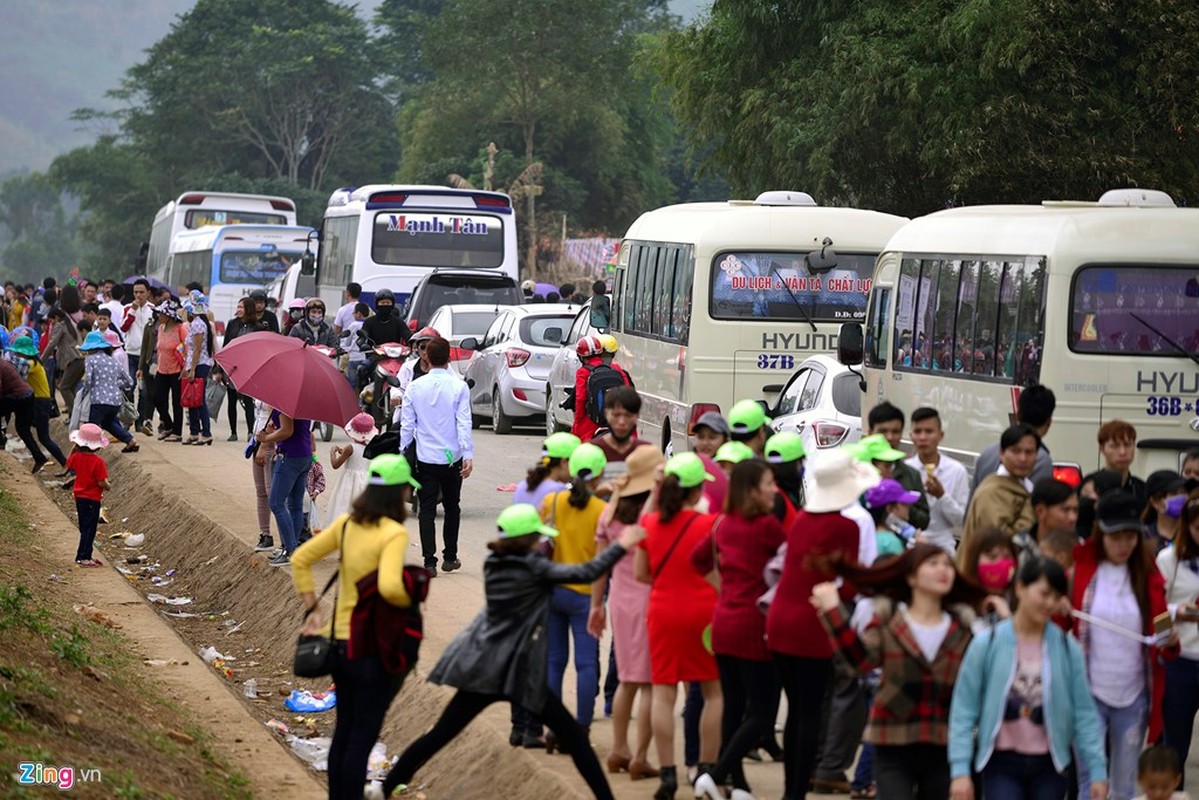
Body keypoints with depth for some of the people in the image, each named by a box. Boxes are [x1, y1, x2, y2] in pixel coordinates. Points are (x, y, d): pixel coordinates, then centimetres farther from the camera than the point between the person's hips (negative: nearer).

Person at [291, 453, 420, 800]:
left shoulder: (347, 524, 3)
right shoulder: (394, 533, -18)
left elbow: (300, 560, 6)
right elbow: (389, 586, -32)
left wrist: (313, 610, 9)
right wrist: (411, 602, -13)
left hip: (341, 642, 7)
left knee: (344, 730, 19)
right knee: (363, 736, 3)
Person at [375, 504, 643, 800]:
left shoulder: (493, 564, 8)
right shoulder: (533, 567, -9)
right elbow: (586, 573, -13)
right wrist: (622, 546, -5)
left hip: (482, 668, 6)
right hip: (519, 672, -5)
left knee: (440, 735, 9)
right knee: (572, 736, 4)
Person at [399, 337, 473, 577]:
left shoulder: (415, 387, 0)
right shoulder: (459, 387, -6)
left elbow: (407, 424, 2)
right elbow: (464, 424, -10)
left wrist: (403, 452, 11)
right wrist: (468, 455, -11)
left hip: (425, 458, 0)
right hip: (452, 458, 0)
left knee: (427, 509, 2)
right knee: (452, 507, 16)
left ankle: (429, 561, -7)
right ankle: (449, 557, 21)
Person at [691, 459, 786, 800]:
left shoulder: (724, 523, 9)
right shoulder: (767, 525, -12)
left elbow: (698, 557, 21)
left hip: (723, 622, 7)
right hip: (755, 626, -7)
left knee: (734, 708, 11)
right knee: (762, 715, -3)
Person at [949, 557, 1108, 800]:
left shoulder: (1067, 648, -1)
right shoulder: (987, 645, -6)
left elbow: (1084, 713, 3)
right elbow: (964, 711, -5)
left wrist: (1097, 770, -2)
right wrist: (960, 770, -11)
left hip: (1048, 764, 2)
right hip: (1002, 764, -2)